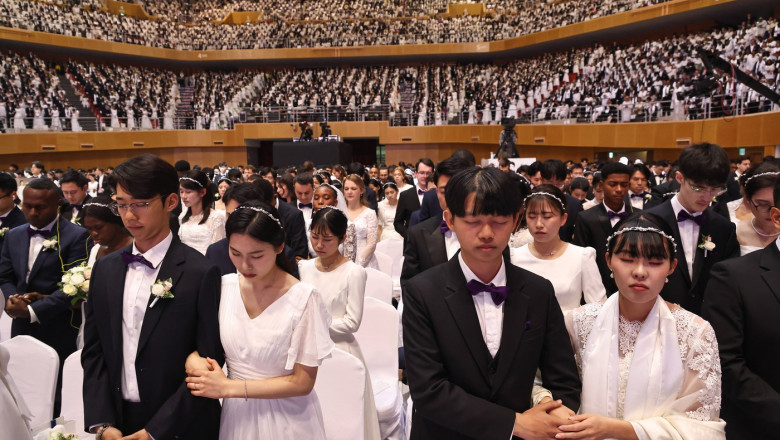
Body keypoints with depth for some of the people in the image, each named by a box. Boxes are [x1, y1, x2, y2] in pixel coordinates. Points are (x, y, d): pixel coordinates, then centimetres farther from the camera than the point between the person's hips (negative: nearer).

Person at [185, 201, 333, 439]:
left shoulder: (303, 298, -20)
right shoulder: (224, 286, -7)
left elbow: (302, 382, -16)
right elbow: (201, 341, 7)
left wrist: (229, 388, -17)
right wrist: (194, 359, -16)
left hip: (284, 419, -4)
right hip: (234, 414, 4)